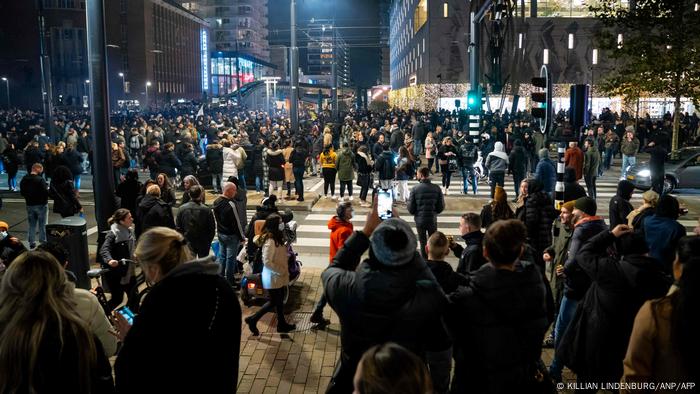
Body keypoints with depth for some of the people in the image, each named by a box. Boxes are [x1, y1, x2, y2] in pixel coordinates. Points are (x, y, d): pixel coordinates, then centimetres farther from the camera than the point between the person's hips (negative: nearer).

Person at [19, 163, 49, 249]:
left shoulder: (24, 179, 1)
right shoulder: (40, 179, -20)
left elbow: (22, 192, 8)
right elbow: (45, 192, -22)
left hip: (29, 205, 6)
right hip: (41, 204, -6)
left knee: (32, 225, 15)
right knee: (42, 225, 5)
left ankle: (32, 242, 19)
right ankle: (43, 242, 8)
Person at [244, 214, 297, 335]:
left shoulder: (277, 237, 3)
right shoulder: (270, 241, -26)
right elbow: (267, 262, -27)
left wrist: (286, 256, 0)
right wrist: (281, 271, -20)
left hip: (279, 276, 9)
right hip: (273, 276, -9)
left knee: (280, 300, 18)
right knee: (273, 302, 3)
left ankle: (282, 324, 32)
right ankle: (252, 319, 15)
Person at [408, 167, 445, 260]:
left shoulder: (415, 188, -14)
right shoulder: (436, 188, -9)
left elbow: (410, 208, -11)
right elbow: (441, 207, -4)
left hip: (420, 220, -1)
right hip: (432, 220, 1)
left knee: (423, 243, 13)